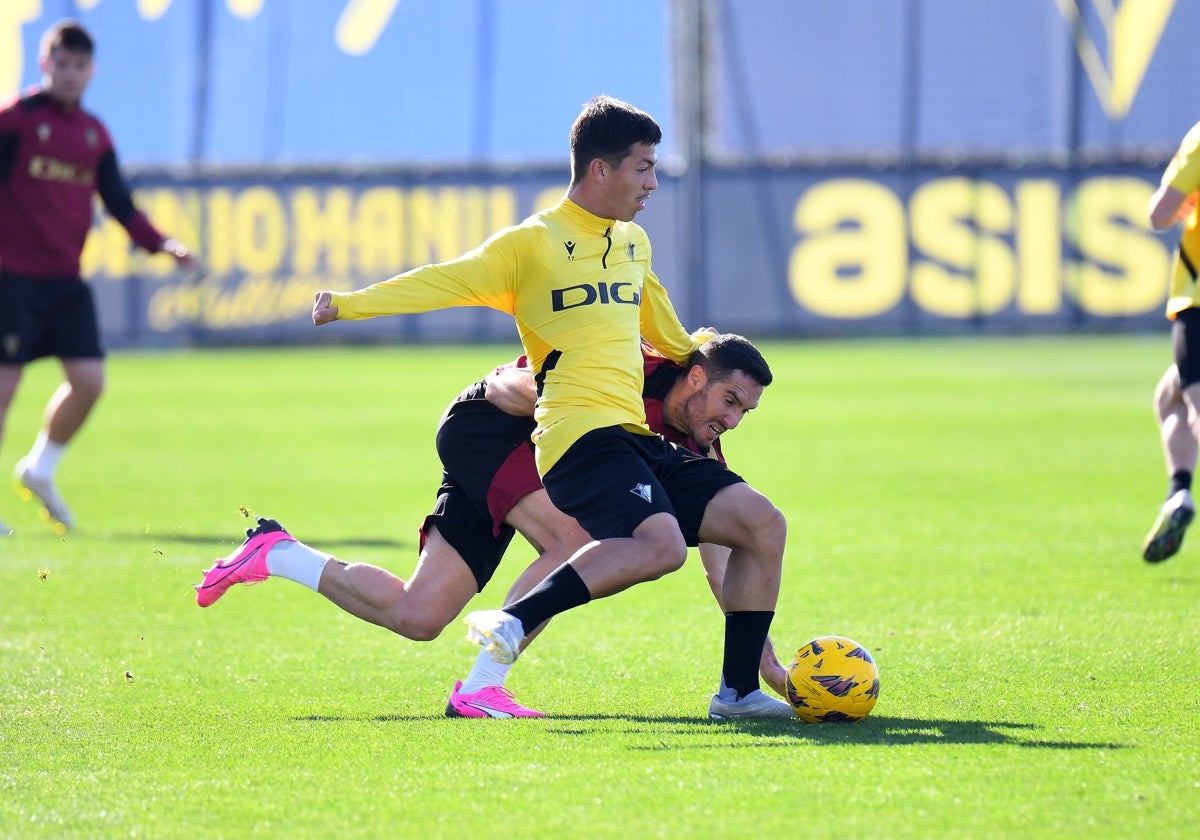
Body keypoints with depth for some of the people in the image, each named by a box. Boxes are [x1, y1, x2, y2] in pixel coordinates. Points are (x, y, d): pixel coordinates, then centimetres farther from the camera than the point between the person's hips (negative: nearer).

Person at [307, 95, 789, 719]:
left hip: (639, 439, 8)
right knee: (660, 543, -33)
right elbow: (449, 281, -7)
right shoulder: (533, 244, 0)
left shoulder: (633, 242, 22)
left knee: (762, 524, 0)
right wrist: (349, 304, -16)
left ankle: (738, 690, 6)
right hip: (581, 433, -8)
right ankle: (515, 621, -26)